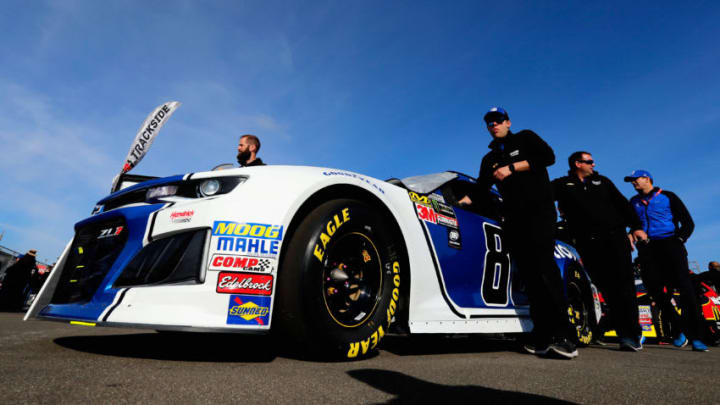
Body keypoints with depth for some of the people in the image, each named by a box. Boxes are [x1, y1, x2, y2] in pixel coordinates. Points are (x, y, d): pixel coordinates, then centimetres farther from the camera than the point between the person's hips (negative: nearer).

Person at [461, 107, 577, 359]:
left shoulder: (525, 138, 11)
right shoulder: (489, 159, 25)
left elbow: (548, 156, -5)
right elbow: (480, 190, 24)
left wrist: (512, 168, -9)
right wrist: (458, 202, 13)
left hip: (539, 210, -5)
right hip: (514, 219, 5)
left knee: (543, 267, -21)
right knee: (529, 276, -3)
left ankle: (564, 336, -23)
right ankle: (543, 339, -5)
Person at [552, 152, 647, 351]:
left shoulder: (601, 181, 23)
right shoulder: (562, 185, 13)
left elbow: (622, 203, 19)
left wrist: (636, 226, 10)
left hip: (615, 237, 2)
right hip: (588, 243, -2)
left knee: (625, 285, -4)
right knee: (607, 289, -5)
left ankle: (633, 333, 0)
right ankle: (626, 336, -1)